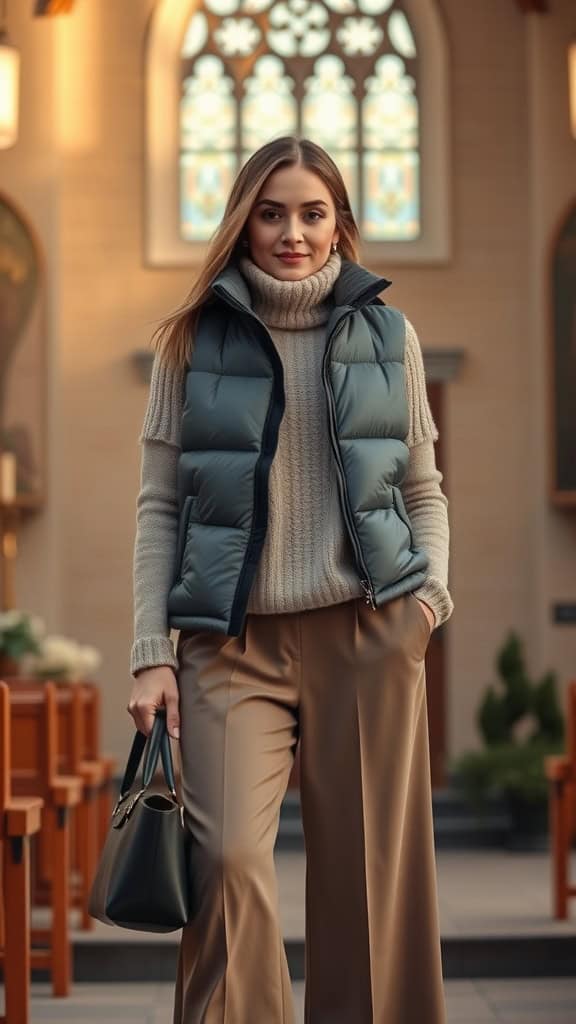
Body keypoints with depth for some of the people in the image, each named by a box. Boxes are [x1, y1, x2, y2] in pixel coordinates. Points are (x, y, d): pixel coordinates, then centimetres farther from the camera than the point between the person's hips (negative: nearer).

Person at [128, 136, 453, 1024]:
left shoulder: (386, 333, 9)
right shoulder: (193, 340, 5)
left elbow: (424, 489, 16)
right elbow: (159, 504, 5)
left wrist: (435, 585, -2)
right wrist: (151, 654, -2)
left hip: (368, 633, 1)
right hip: (235, 641, -1)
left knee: (369, 870, 1)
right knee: (227, 854, -16)